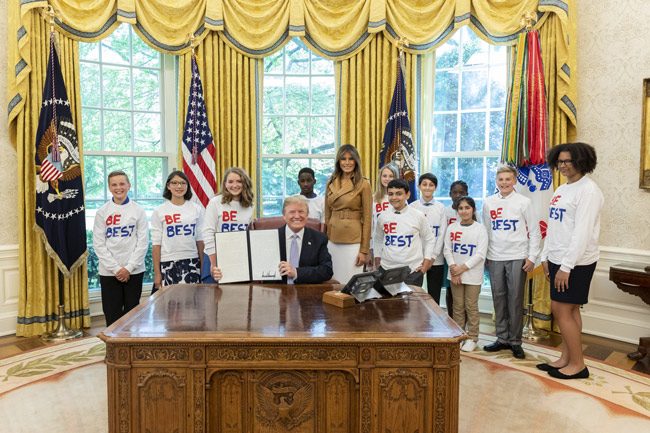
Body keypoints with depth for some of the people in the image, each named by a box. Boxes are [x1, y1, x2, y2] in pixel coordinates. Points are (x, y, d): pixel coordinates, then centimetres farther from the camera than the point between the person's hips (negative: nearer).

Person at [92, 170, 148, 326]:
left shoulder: (138, 211, 2)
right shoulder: (102, 212, 3)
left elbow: (143, 243, -1)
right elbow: (98, 244, 0)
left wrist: (129, 268, -9)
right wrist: (116, 268, -9)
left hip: (134, 271, 0)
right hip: (109, 272, 1)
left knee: (132, 312, 7)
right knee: (112, 314, 4)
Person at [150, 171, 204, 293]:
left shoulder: (196, 209, 5)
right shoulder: (159, 211, 1)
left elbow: (200, 239, 8)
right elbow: (156, 243, 0)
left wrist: (202, 266, 6)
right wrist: (157, 272, -3)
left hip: (192, 263, 2)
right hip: (168, 264, -1)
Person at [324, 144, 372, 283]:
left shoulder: (363, 184, -5)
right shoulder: (331, 183, 8)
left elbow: (367, 218, -6)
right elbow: (327, 214, 13)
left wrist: (364, 250, -9)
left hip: (353, 241, -4)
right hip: (332, 240, 4)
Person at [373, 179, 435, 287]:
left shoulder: (418, 216, -2)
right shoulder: (382, 217, 5)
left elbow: (429, 239, 5)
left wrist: (425, 265, 0)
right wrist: (377, 264, 11)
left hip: (413, 271, -2)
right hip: (386, 269, 2)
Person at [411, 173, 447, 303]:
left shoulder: (441, 207, 4)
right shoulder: (412, 207, 3)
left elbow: (442, 234, 0)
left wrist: (433, 257, -8)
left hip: (436, 259, 0)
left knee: (434, 296, 6)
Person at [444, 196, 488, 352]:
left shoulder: (480, 229, -5)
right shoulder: (452, 227, 4)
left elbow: (480, 254, -10)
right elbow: (447, 250, 2)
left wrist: (462, 268, -14)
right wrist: (453, 268, -10)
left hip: (473, 275, -3)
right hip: (455, 274, 3)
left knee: (471, 306, 4)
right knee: (458, 306, 10)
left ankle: (472, 338, 15)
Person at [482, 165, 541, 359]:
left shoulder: (524, 202, -1)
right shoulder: (488, 203, 7)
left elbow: (535, 232, 0)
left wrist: (532, 257, -5)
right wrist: (484, 256, 8)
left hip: (517, 257, -3)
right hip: (495, 258, 3)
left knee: (515, 300, 1)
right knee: (498, 299, 8)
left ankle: (515, 341, 12)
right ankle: (502, 338, 19)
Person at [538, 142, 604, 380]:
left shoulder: (588, 190, -14)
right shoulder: (561, 190, 14)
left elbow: (583, 232, -20)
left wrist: (567, 266, -22)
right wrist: (545, 257, 14)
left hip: (576, 262, -8)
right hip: (558, 259, 8)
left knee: (561, 310, -4)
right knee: (569, 310, 13)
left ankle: (578, 365, 9)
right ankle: (566, 359, 22)